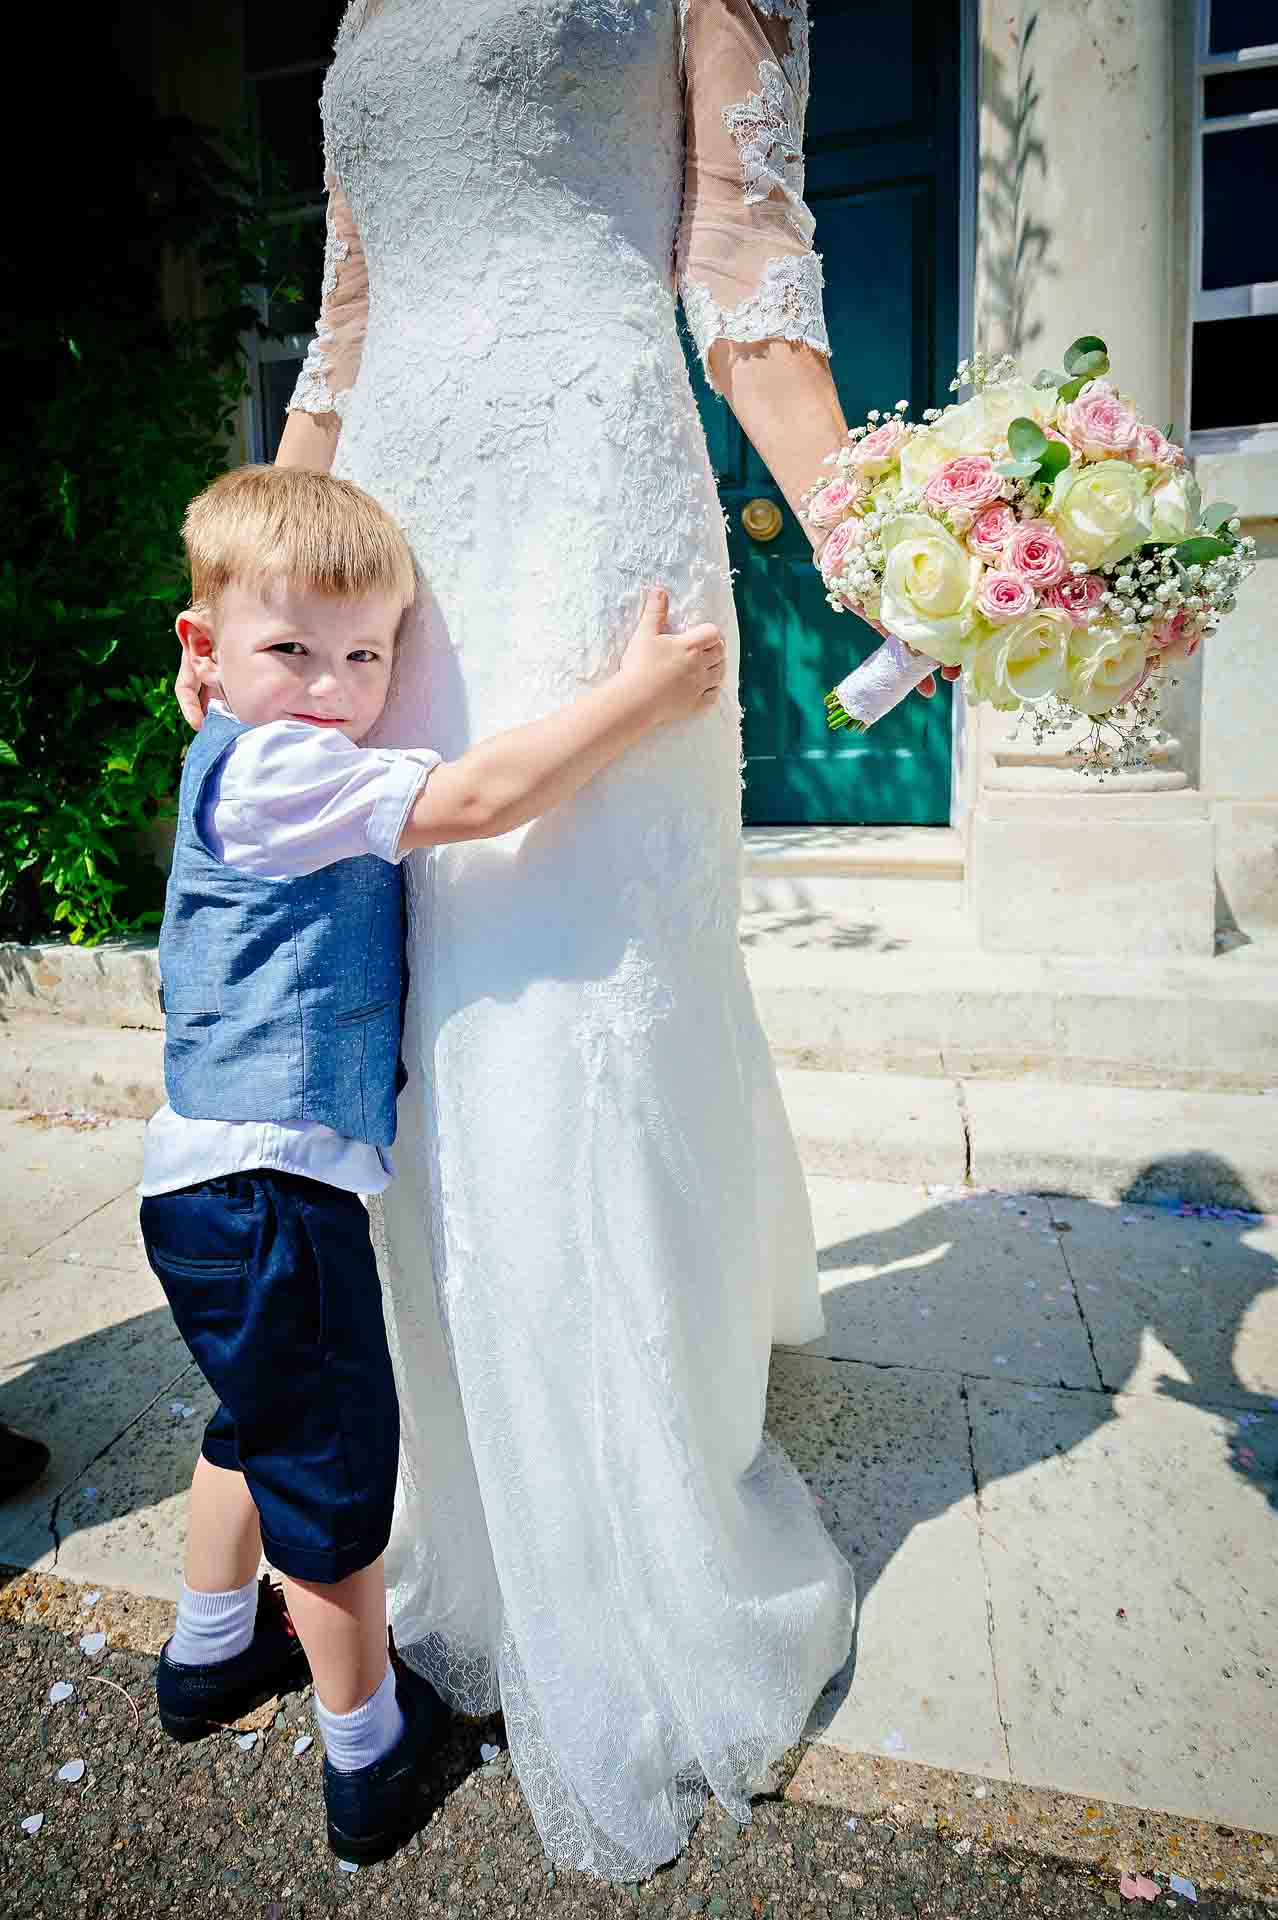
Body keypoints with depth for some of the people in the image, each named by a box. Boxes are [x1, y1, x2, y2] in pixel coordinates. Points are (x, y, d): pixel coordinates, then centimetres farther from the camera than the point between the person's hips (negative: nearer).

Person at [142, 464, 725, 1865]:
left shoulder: (286, 764, 11)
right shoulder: (268, 773, -20)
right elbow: (476, 799, -29)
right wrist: (639, 694, -23)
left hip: (237, 1183, 10)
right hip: (265, 1190, -10)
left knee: (262, 1422, 28)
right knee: (334, 1459, 8)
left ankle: (208, 1654, 51)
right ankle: (368, 1755, 30)